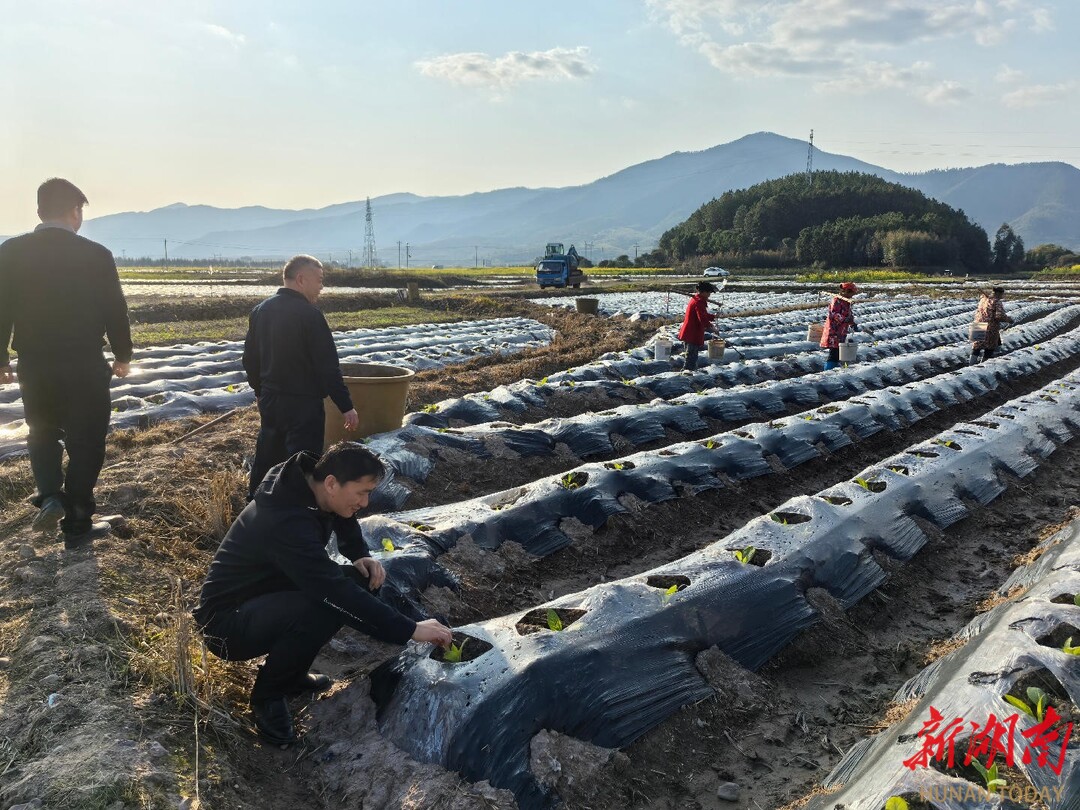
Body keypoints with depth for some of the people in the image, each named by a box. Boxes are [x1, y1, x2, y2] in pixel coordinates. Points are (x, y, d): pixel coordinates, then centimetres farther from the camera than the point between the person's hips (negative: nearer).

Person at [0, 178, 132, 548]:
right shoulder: (96, 255, -11)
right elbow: (115, 311, -4)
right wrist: (122, 355, 11)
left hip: (33, 366, 3)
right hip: (85, 368, -2)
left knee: (42, 434, 26)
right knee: (84, 444, 9)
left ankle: (50, 496, 7)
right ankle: (77, 526, 15)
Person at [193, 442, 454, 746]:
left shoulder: (310, 490, -7)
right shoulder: (287, 521, -34)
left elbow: (346, 523, 16)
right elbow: (336, 593, -39)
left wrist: (362, 557, -6)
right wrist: (410, 629, -36)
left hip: (266, 597, 9)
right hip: (226, 622, -9)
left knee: (359, 582, -6)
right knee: (325, 605, -34)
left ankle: (288, 673, 9)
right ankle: (268, 695, -8)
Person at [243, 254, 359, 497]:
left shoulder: (260, 311, 6)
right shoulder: (308, 314, -17)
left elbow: (250, 359, 15)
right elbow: (328, 366, -18)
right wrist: (346, 406, -14)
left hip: (269, 400, 8)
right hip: (303, 404, -8)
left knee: (267, 456, 20)